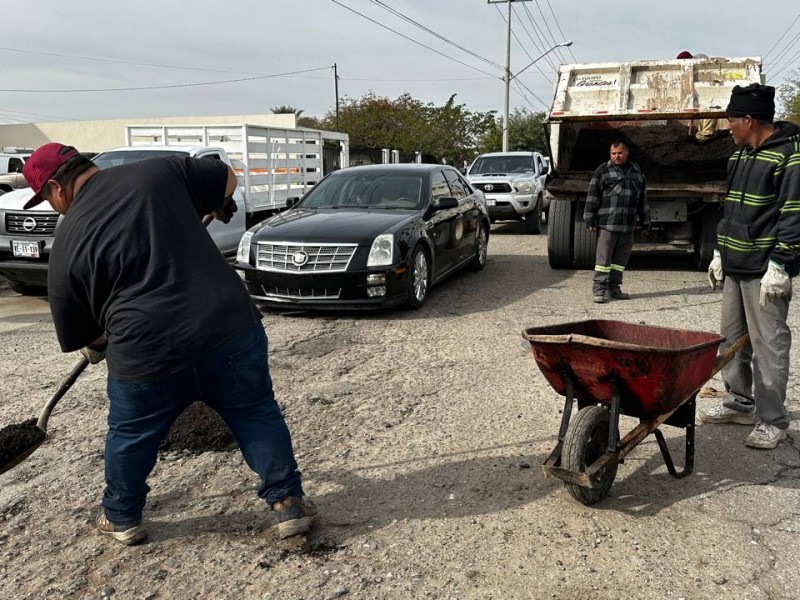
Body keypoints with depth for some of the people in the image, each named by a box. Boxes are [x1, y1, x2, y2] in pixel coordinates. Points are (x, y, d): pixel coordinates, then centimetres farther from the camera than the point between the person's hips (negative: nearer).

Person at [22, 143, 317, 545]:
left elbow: (78, 335, 14)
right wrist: (219, 206, 37)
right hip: (230, 326, 1)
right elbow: (227, 179, 16)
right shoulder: (160, 170, 6)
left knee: (130, 436, 24)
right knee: (258, 415, 19)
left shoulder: (66, 245, 6)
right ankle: (289, 504, 21)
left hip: (148, 351, -1)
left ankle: (121, 518, 42)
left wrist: (97, 346, 35)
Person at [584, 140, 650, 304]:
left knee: (621, 259, 9)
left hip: (628, 225, 5)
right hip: (607, 224, -5)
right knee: (604, 258, -5)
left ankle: (614, 288, 17)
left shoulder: (636, 171, 16)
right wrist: (590, 220, -8)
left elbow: (643, 197, 21)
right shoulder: (603, 171, 1)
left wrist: (645, 221, 19)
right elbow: (593, 197, -3)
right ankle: (599, 289, 0)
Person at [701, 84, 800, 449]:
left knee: (768, 344, -3)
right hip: (735, 267, 9)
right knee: (731, 337, 14)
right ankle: (739, 403, 27)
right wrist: (720, 252, 19)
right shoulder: (740, 154, 16)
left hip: (765, 270, -9)